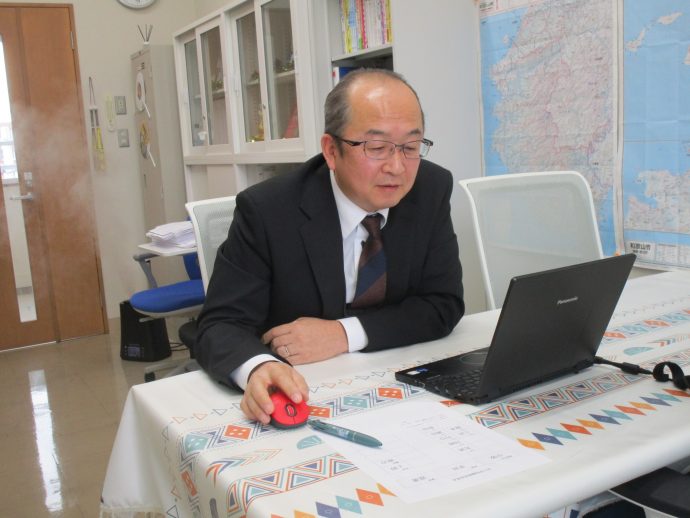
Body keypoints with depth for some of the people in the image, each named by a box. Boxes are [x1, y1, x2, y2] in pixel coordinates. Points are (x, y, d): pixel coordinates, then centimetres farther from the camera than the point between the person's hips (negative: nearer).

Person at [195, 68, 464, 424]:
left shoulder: (432, 189, -7)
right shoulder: (266, 210, -15)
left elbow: (444, 305, -5)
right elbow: (220, 325, -15)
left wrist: (343, 334, -19)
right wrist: (259, 368, -38)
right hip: (299, 396, -1)